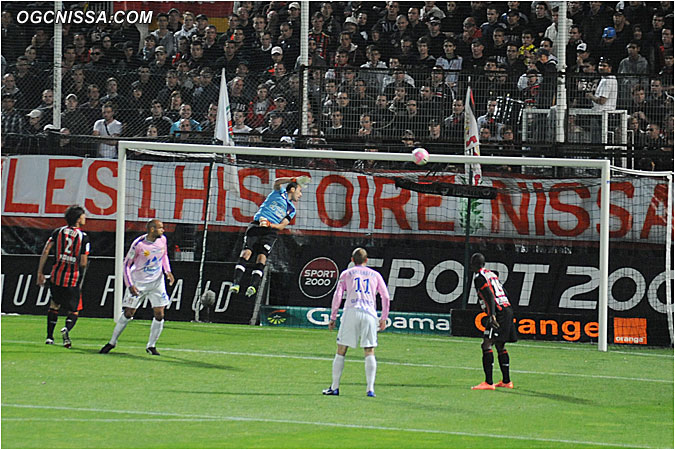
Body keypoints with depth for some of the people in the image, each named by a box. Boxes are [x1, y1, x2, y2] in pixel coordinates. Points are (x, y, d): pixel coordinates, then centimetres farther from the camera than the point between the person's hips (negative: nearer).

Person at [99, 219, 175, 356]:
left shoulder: (162, 240, -4)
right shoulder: (138, 244, -19)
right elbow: (127, 264, -9)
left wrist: (167, 270, 1)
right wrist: (130, 285, -16)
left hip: (157, 282, 4)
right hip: (138, 282, -4)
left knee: (159, 315, -5)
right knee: (128, 313, -1)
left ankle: (151, 346, 9)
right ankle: (112, 342, 15)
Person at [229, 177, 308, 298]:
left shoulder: (292, 209, 20)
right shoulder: (279, 193, 14)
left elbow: (282, 226, 8)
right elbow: (277, 182, -8)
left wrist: (269, 224, -10)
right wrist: (294, 180, -15)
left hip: (270, 231, 2)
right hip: (256, 225, -2)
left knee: (262, 257, -19)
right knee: (246, 252, -17)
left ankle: (253, 285, -30)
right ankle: (236, 283, -23)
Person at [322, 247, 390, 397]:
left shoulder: (346, 274, 13)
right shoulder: (375, 275, 17)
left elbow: (337, 295, 4)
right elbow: (385, 297, 10)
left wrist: (333, 318, 7)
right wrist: (384, 318, 16)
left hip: (351, 312, -1)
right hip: (369, 313, 1)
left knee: (341, 351, 4)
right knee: (369, 352, 1)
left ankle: (335, 387, 2)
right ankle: (370, 388, -10)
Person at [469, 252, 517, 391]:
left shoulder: (479, 277, -6)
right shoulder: (491, 274, 21)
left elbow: (490, 295, -18)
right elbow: (503, 292, 24)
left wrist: (493, 314, -26)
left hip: (499, 312, -9)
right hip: (507, 308, 9)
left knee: (487, 344, -14)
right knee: (500, 346, 19)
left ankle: (488, 383, -22)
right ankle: (506, 381, 27)